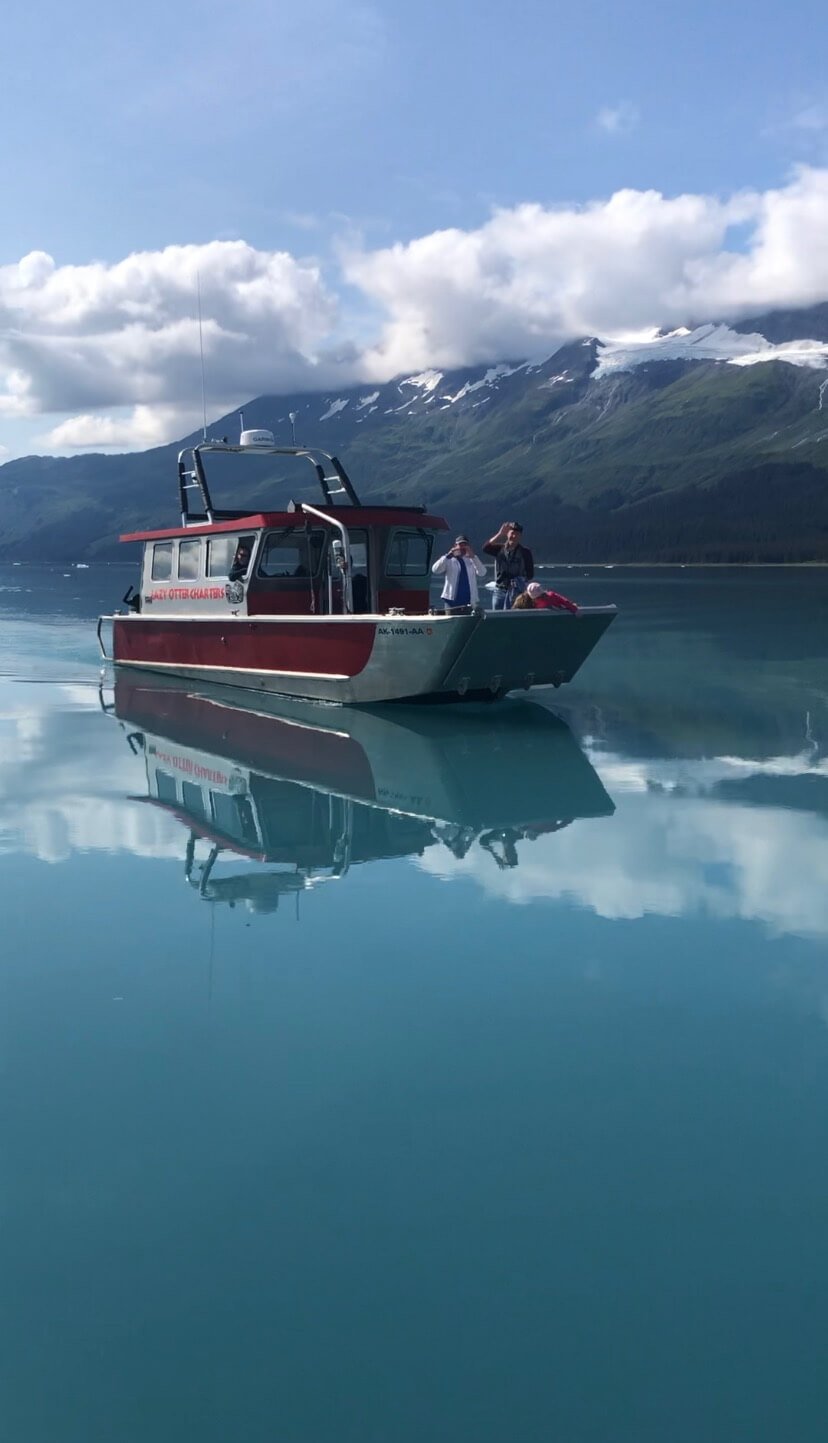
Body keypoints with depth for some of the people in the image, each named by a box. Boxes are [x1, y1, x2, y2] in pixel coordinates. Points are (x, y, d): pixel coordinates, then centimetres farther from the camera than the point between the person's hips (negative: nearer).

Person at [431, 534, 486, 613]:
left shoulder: (471, 561, 13)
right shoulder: (448, 560, 7)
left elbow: (482, 573, -4)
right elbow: (435, 570, -10)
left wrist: (473, 557, -16)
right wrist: (448, 555, -20)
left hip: (470, 602, 3)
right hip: (452, 600, -2)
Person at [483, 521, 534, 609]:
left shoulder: (525, 552, 2)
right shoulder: (500, 549, 7)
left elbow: (530, 574, 4)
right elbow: (486, 548, -13)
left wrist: (521, 580, -13)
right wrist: (500, 534, -16)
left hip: (516, 591, -3)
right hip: (499, 590, 3)